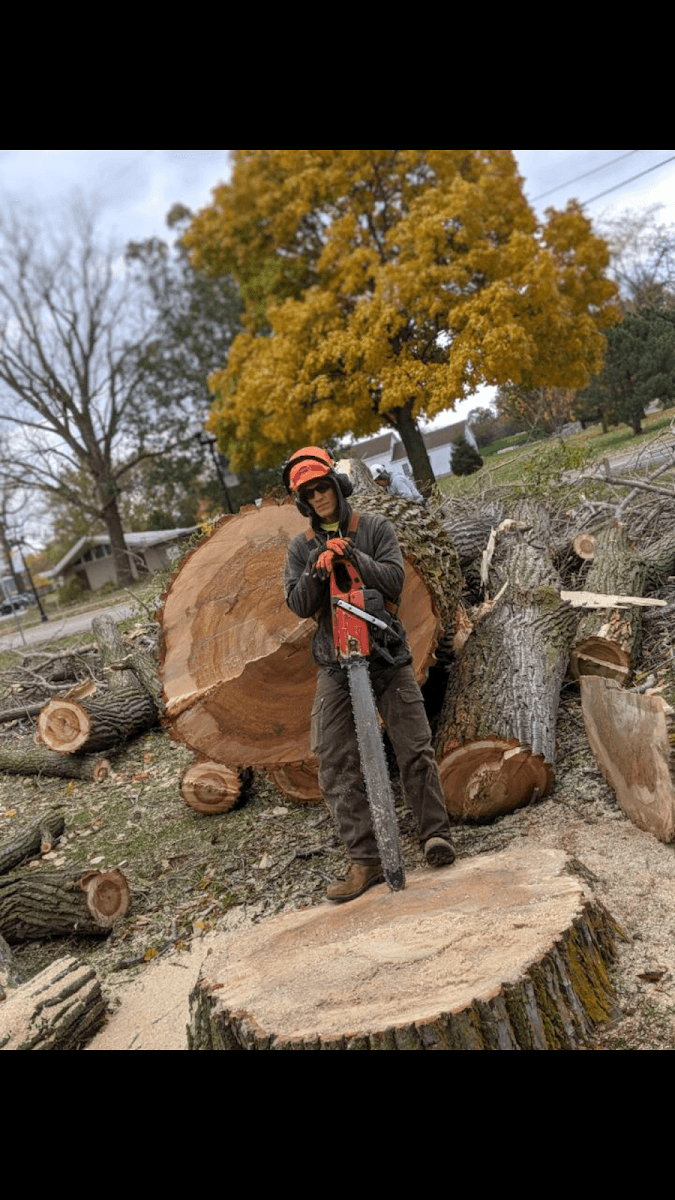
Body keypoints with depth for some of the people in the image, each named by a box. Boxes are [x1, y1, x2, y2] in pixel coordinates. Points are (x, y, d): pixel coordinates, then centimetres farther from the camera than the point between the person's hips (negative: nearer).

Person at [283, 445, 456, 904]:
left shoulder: (375, 528, 3)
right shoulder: (302, 548, 9)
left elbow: (395, 579, -9)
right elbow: (298, 603, -2)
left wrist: (353, 557, -23)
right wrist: (318, 571, -20)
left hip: (387, 654, -2)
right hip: (335, 663, 2)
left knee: (416, 749, -2)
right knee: (337, 767, -2)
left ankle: (436, 834, 13)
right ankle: (366, 861, 4)